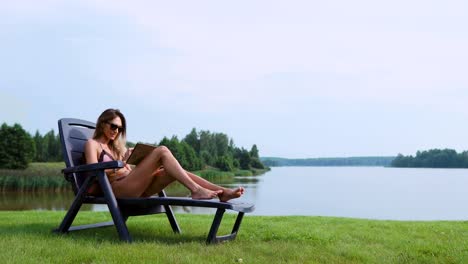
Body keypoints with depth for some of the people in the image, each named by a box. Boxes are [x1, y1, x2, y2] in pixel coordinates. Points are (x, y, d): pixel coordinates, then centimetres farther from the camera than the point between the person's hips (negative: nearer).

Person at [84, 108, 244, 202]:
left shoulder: (116, 147, 31)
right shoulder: (92, 144, 9)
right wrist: (121, 162, -15)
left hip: (133, 188, 7)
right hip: (116, 188, -7)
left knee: (174, 170, -12)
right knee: (162, 151, -20)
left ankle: (222, 192, -22)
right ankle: (196, 190, -31)